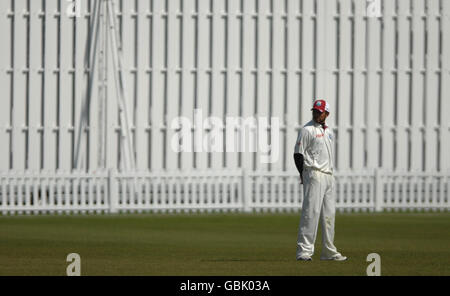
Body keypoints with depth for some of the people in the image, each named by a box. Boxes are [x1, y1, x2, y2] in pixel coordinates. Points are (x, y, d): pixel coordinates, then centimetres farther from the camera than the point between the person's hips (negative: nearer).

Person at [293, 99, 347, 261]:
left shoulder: (328, 131, 18)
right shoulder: (307, 130, -6)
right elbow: (298, 154, -9)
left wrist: (330, 173, 16)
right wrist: (304, 175, -14)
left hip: (328, 175, 8)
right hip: (313, 174, -8)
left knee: (329, 213, 10)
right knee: (311, 211, -14)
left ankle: (329, 251, 16)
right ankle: (304, 250, -15)